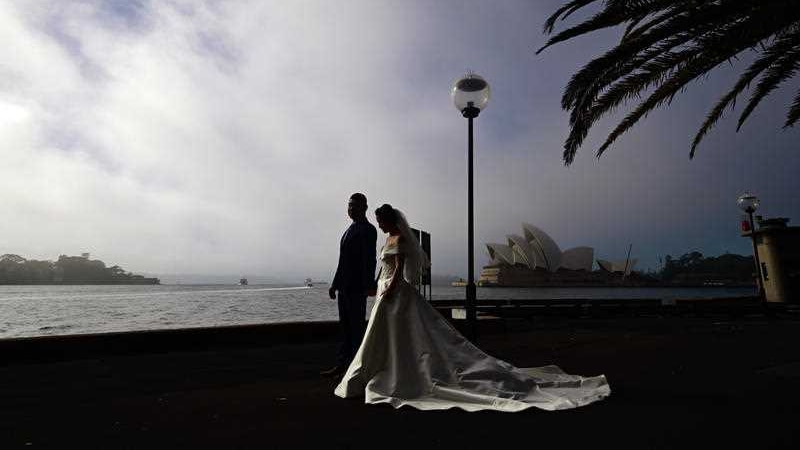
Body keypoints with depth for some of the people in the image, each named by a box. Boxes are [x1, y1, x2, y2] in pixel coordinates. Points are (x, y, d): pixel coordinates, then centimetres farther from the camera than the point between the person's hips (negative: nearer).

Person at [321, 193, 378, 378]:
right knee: (345, 327, 11)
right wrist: (335, 284, 19)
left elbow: (370, 259, -15)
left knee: (356, 326, -4)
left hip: (357, 286, -9)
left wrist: (369, 285, -20)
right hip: (344, 286, 9)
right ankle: (341, 364, 17)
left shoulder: (368, 230, -7)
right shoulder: (351, 229, 19)